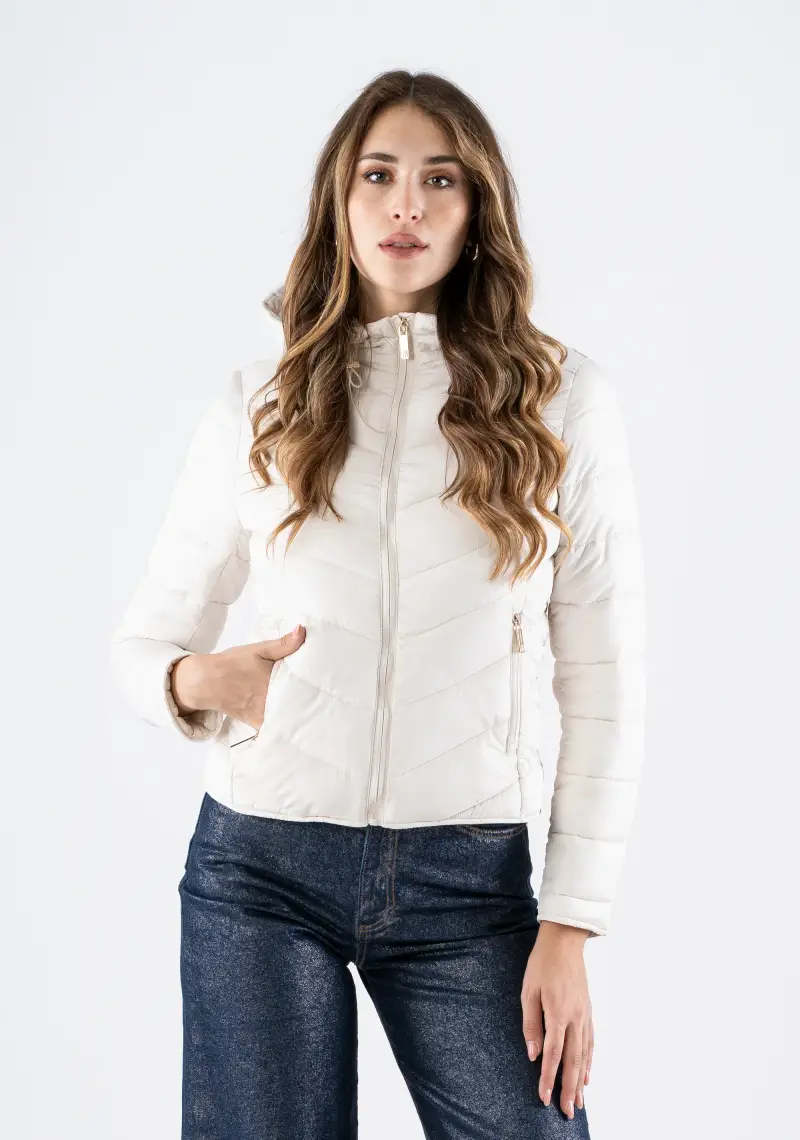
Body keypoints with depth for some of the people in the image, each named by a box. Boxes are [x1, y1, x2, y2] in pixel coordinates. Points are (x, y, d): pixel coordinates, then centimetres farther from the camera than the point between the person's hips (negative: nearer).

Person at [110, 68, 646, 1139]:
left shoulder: (563, 397, 0)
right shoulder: (257, 406, 4)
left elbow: (603, 681, 0)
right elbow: (143, 639, 10)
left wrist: (569, 927, -4)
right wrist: (195, 681, -14)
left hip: (471, 885, 0)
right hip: (261, 864, 1)